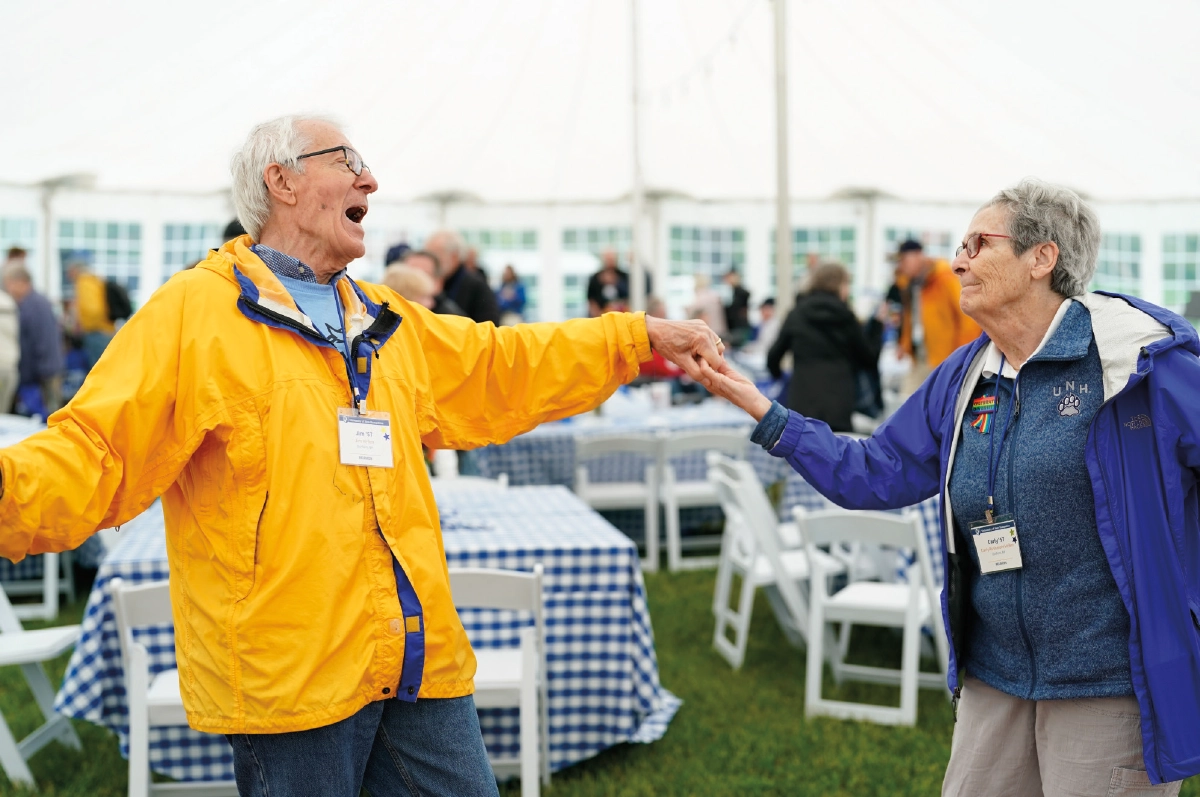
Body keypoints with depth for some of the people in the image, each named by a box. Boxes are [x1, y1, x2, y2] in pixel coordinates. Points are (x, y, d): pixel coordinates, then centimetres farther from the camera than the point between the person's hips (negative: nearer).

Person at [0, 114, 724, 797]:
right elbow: (96, 456, -14)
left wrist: (643, 338, 26)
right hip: (290, 671, -6)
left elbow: (504, 366, 27)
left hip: (421, 665, 7)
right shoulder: (194, 311, -5)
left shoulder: (388, 322, 18)